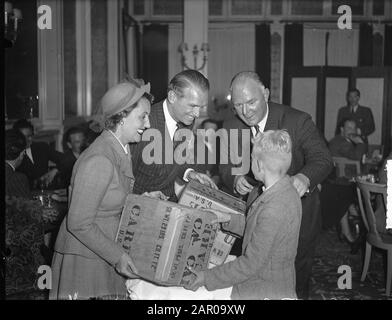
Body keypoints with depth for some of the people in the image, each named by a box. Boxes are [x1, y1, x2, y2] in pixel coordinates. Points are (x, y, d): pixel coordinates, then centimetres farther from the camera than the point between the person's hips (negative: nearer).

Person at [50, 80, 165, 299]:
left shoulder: (122, 150, 5)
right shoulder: (99, 160, -23)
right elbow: (79, 224, -22)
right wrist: (117, 256, -21)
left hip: (107, 256, 8)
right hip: (84, 261, -8)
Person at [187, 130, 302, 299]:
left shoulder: (273, 212, -31)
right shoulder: (286, 190, -1)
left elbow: (251, 264, -24)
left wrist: (207, 278, -17)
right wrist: (229, 219, 7)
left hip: (265, 292, -9)